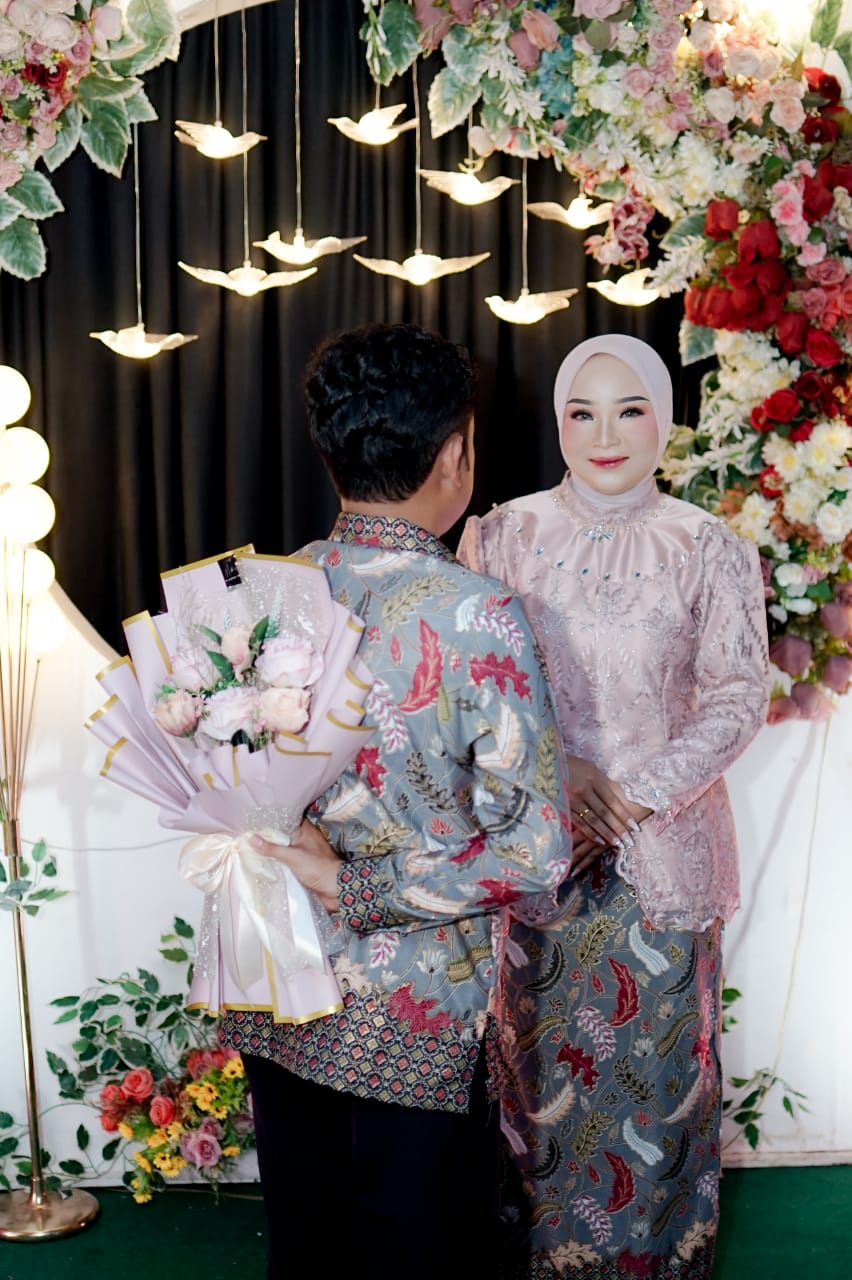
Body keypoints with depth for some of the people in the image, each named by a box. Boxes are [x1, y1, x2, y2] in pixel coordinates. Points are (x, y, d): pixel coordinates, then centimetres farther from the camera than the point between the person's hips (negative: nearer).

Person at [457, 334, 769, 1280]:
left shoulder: (712, 552, -3)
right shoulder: (502, 536, -1)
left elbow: (736, 702, -5)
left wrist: (636, 799, -16)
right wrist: (555, 771, -16)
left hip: (662, 845, -1)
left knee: (650, 1057, 8)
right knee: (536, 1054, 11)